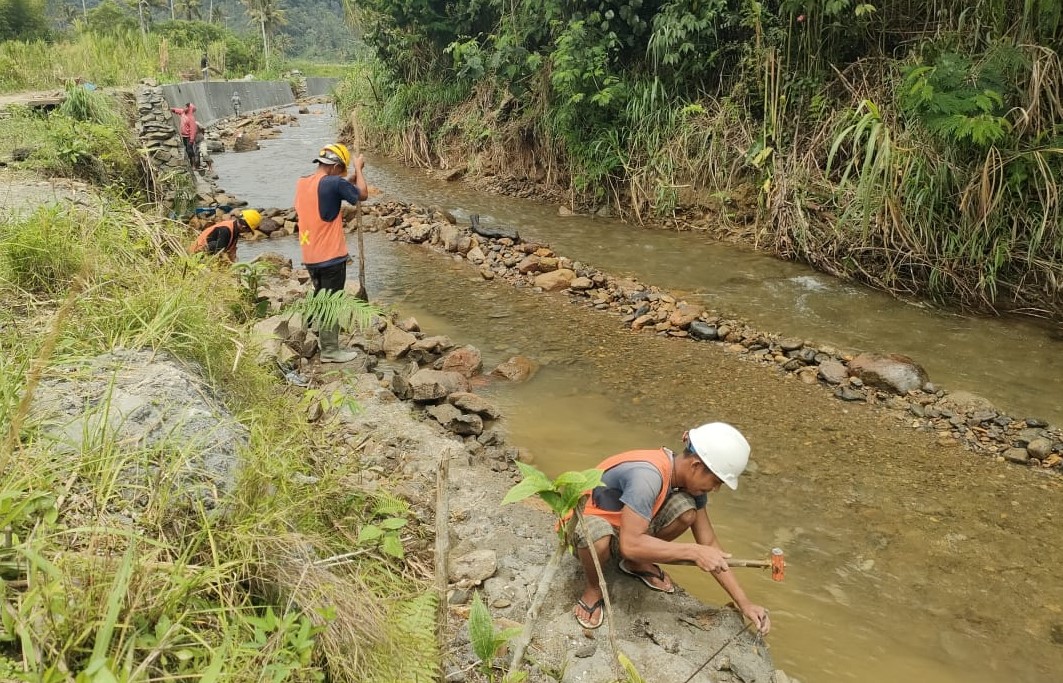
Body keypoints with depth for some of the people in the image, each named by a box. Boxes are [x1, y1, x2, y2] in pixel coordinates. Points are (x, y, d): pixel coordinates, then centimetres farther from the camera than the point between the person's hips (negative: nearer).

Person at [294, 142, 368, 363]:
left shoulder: (302, 183, 6)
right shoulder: (333, 183, -18)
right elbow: (363, 194, -6)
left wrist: (349, 180, 15)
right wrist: (358, 169, 6)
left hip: (310, 257, 8)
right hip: (331, 256, -7)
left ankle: (325, 341, 32)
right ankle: (330, 350, 10)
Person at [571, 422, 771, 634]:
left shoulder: (690, 480, -9)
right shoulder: (648, 475, -35)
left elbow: (709, 543, -3)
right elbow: (630, 545, -38)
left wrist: (744, 603, -5)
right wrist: (694, 552, -34)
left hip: (627, 529, 6)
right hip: (585, 526, -6)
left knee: (686, 509, -19)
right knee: (598, 536, -43)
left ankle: (637, 564, 6)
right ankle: (593, 587, -8)